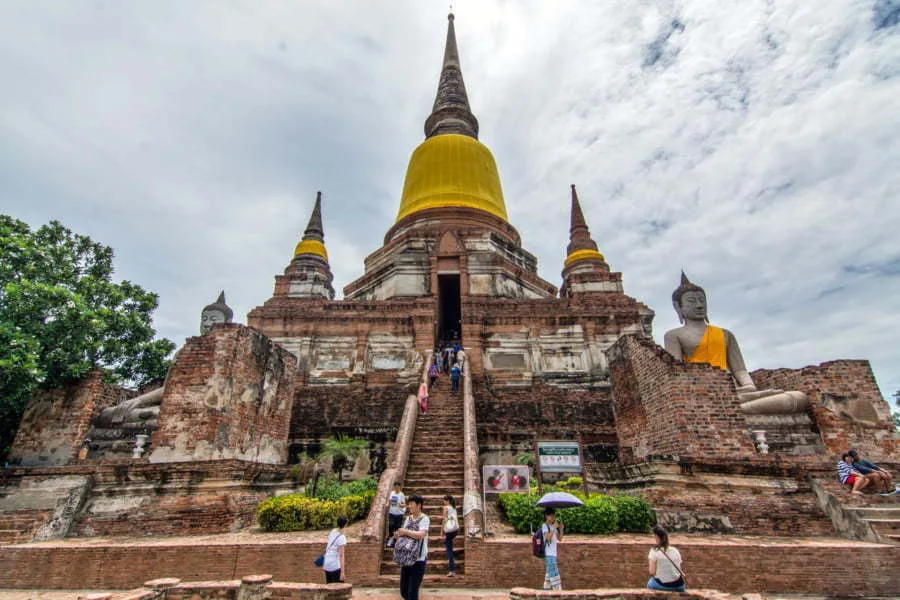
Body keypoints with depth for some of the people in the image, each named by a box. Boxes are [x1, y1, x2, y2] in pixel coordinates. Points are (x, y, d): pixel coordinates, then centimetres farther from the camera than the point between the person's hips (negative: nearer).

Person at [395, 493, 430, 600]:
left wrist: (405, 532, -25)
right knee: (404, 591, 14)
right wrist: (398, 535, -8)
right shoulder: (408, 518, 8)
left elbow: (421, 535, -26)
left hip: (418, 560, -6)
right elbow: (404, 533, 13)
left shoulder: (424, 519, -12)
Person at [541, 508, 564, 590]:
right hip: (548, 554, -8)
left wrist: (561, 529, -6)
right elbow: (548, 537, -23)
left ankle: (546, 591, 18)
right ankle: (557, 591, -12)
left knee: (549, 574, 12)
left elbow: (560, 539, 9)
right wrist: (554, 528, -25)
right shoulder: (545, 526, -8)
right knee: (554, 574, -12)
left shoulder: (554, 526, 15)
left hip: (553, 554, 8)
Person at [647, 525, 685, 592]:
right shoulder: (675, 550, 0)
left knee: (650, 584, 27)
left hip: (662, 585, -3)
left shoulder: (654, 551, -11)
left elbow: (652, 572, -13)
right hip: (678, 586, 3)